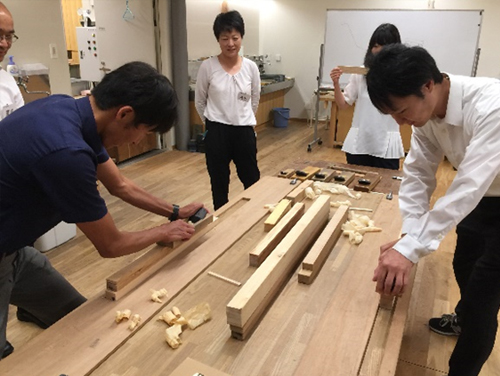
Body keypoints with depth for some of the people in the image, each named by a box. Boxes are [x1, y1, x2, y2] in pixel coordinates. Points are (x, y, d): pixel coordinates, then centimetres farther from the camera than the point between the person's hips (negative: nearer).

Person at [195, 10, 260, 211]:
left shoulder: (251, 67, -2)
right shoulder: (208, 66, -8)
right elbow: (199, 101, 4)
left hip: (244, 131, 2)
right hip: (217, 132, -2)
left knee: (252, 181, 15)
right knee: (219, 183, 12)